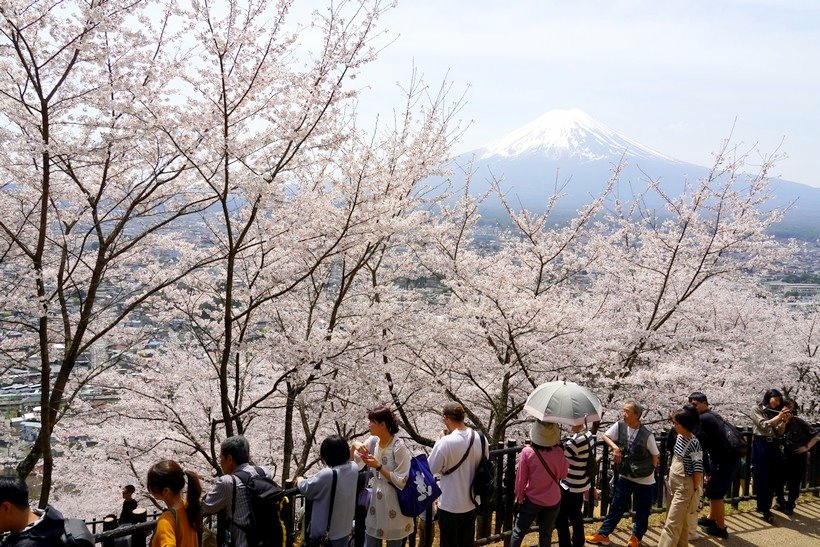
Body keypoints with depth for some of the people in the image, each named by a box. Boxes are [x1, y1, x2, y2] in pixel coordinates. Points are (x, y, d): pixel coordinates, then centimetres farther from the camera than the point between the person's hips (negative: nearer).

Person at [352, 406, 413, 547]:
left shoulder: (399, 448, -18)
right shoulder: (373, 441, 0)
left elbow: (401, 481, -18)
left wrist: (378, 466, -23)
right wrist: (354, 445, -13)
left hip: (394, 506, -5)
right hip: (376, 501, 5)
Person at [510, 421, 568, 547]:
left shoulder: (527, 452, -21)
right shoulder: (559, 452, -16)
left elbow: (521, 478, -10)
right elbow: (563, 475, 1)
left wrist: (519, 496, 4)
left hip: (532, 500, -2)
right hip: (553, 501, 2)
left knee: (518, 531, 13)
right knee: (546, 534, 16)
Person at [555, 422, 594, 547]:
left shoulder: (577, 440, -28)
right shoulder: (588, 434, 1)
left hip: (570, 486, -9)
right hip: (581, 484, 9)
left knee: (560, 519, 4)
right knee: (576, 516, 21)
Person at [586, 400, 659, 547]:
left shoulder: (646, 435, -21)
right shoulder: (620, 425, -11)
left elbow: (655, 456, -8)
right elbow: (605, 436, 2)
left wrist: (649, 469, -4)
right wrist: (615, 447, -12)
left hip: (644, 480, -3)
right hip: (625, 476, 3)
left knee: (642, 511, 10)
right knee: (616, 507, 9)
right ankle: (603, 535, 19)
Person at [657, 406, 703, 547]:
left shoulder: (693, 443, -20)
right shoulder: (679, 437, 4)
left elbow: (698, 469, -17)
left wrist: (695, 489, -12)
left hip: (684, 487, -8)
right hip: (675, 485, 8)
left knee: (672, 523, -8)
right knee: (681, 522, 18)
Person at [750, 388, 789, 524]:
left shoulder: (775, 413, 16)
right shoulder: (757, 410, 2)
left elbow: (779, 433, 10)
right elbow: (764, 425, -13)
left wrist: (783, 421, -4)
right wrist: (778, 417, -14)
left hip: (774, 447, 6)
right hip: (760, 445, -6)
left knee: (773, 478, 6)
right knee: (762, 478, -5)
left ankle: (763, 506, 19)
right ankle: (765, 511, -5)